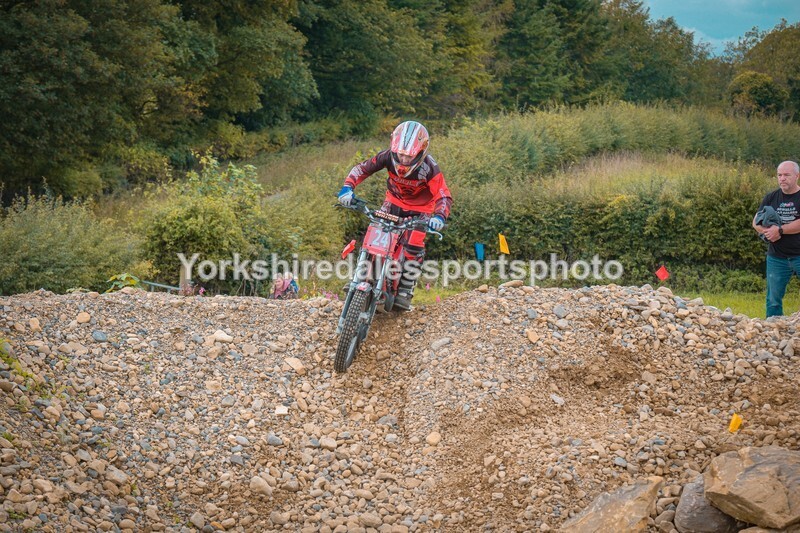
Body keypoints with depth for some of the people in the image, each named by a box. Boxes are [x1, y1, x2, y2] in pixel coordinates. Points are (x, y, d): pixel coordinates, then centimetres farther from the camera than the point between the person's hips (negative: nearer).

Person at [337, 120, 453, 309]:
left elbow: (444, 196, -34)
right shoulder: (389, 156, -24)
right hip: (394, 201, 3)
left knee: (414, 246, -16)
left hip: (420, 208, -3)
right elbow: (362, 168, -17)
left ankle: (405, 291, 0)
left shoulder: (429, 168, -32)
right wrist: (347, 187, -35)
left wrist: (439, 216, -55)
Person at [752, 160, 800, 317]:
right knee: (773, 300, 7)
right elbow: (756, 222, 8)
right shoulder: (771, 198, 10)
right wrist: (767, 231, -11)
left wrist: (780, 230, -15)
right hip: (777, 257, 4)